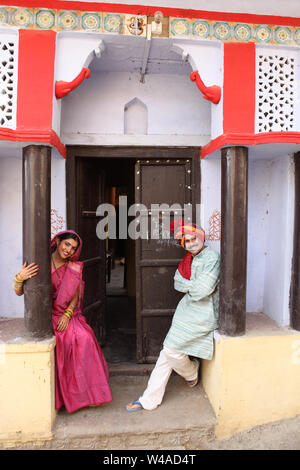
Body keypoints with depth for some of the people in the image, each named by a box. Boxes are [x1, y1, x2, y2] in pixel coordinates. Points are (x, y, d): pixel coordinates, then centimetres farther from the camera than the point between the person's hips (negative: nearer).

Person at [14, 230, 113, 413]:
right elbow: (19, 292, -5)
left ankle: (83, 391, -1)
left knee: (83, 338, -20)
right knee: (56, 340, -24)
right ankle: (58, 397, -4)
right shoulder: (40, 264, -4)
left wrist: (67, 315, -13)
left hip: (68, 315, 2)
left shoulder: (75, 268, 5)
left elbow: (76, 295, 3)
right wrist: (20, 278, -26)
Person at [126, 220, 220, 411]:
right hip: (187, 310, 8)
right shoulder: (189, 258, 11)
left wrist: (187, 286, -5)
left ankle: (192, 373, 29)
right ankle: (149, 400, 16)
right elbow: (178, 283, 4)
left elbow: (203, 290, -22)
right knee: (167, 352, 6)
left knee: (171, 349, -4)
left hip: (202, 315, -7)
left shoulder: (212, 257, -14)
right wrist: (195, 286, -11)